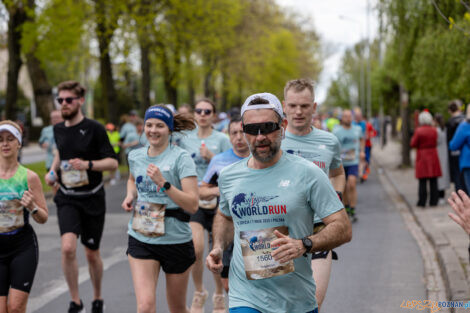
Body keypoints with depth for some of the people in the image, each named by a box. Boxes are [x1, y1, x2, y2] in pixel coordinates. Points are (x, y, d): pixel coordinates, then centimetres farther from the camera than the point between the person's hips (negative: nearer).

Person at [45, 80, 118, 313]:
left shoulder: (94, 129, -10)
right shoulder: (58, 130, 5)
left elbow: (113, 162, -12)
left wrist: (88, 164, -27)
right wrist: (53, 170, 9)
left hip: (92, 198, -2)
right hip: (67, 198, 3)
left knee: (92, 254, 10)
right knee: (68, 247, -19)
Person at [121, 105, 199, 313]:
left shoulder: (180, 158, -10)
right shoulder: (135, 156, 5)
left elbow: (192, 205, -18)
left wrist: (163, 183, -27)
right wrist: (130, 195, 8)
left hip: (176, 239, -2)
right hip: (141, 240, 3)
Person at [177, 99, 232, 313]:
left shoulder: (222, 140, -1)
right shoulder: (185, 139, 6)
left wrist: (211, 158, -17)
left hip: (217, 200, -1)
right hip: (193, 201, 1)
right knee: (196, 248, -14)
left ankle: (219, 295, 25)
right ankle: (199, 292, 8)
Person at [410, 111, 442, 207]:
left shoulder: (418, 131, -12)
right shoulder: (434, 130, 0)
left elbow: (413, 144, -9)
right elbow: (435, 142, 11)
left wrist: (413, 138, 8)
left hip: (422, 157, -3)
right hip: (433, 156, 3)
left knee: (422, 181, 0)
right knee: (433, 181, 7)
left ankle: (422, 202, 0)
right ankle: (433, 201, 8)